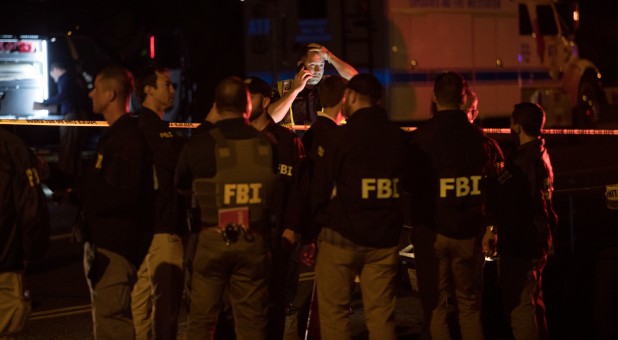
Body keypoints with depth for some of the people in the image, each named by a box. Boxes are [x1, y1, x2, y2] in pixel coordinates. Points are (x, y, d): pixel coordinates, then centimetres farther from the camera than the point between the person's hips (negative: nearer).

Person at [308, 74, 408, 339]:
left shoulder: (346, 135, -11)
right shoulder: (397, 136, 4)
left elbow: (322, 185, -6)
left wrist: (316, 219, 7)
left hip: (341, 237, -5)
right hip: (384, 238, 5)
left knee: (334, 312, 3)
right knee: (381, 315, 6)